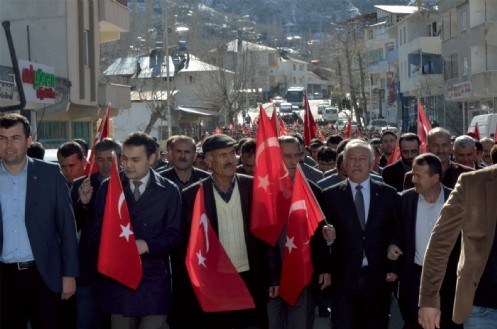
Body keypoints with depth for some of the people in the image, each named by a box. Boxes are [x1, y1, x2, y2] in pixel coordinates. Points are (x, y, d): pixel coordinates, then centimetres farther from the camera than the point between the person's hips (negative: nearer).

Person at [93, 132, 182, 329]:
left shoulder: (169, 191, 3)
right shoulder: (108, 188, 7)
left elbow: (174, 236, 1)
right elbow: (97, 230, 7)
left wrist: (147, 245, -17)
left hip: (153, 278, -1)